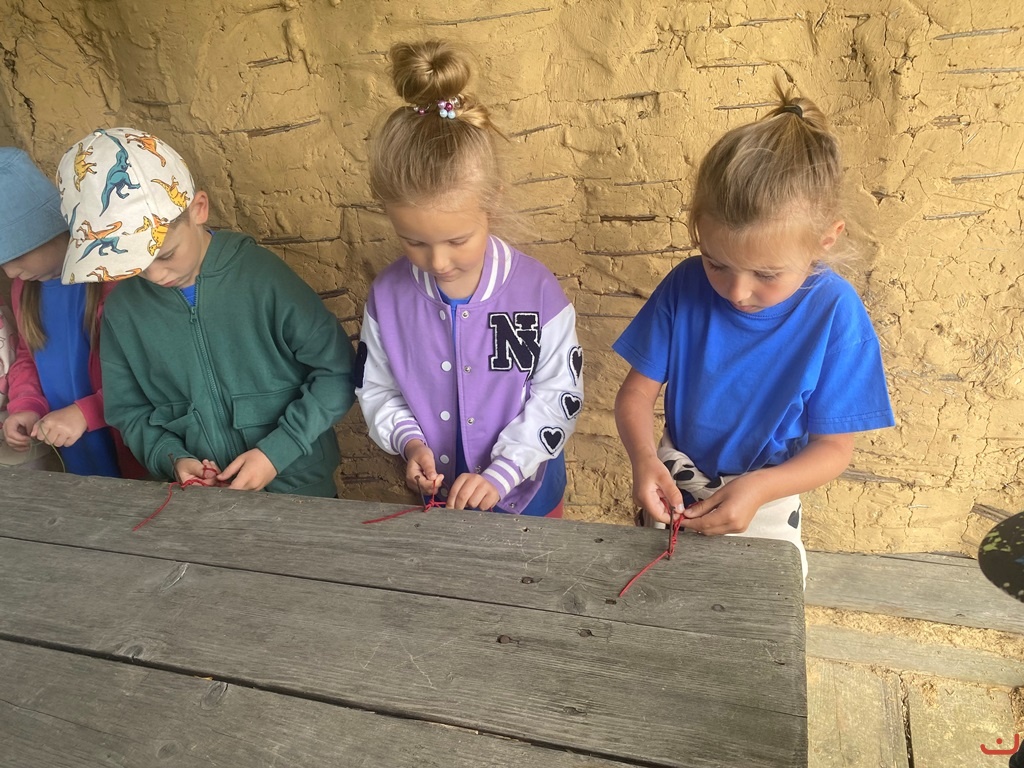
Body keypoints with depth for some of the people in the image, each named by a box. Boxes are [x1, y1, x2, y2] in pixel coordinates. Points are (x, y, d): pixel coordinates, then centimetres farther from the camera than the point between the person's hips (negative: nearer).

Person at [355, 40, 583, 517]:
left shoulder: (538, 292, -22)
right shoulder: (387, 295, -14)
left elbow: (559, 395, -15)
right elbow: (375, 388, -2)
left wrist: (503, 472, -23)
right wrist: (408, 440, -20)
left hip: (525, 492, -1)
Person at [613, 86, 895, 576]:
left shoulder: (835, 315, -20)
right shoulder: (685, 287, -17)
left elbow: (833, 447, -12)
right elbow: (637, 392, -9)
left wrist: (758, 489, -28)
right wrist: (643, 458, -29)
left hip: (767, 494, -1)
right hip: (676, 482, 1)